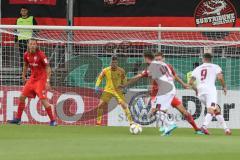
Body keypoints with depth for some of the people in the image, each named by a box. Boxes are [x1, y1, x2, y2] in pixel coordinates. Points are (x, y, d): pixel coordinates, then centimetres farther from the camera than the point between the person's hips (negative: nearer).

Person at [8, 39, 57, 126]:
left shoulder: (41, 54, -18)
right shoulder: (26, 55, 0)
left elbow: (48, 68, -15)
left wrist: (48, 81, -21)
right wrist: (23, 76, 23)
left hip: (41, 79, -7)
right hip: (32, 78, 7)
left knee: (43, 99, -15)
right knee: (22, 97, 6)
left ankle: (53, 120, -6)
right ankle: (18, 118, 18)